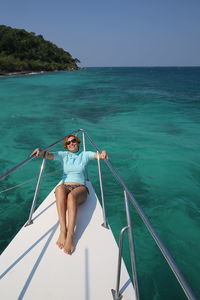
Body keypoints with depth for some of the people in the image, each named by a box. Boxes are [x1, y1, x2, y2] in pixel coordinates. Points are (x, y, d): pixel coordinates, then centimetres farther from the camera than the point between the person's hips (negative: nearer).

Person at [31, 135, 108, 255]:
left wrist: (103, 154, -31)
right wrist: (41, 152, -26)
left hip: (80, 188, -1)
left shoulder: (85, 154, 14)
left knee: (71, 195, -37)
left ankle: (70, 235, -44)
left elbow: (97, 155, -6)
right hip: (65, 187, 1)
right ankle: (63, 229, -43)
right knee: (60, 188, -37)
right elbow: (49, 155, -3)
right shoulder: (63, 155, 16)